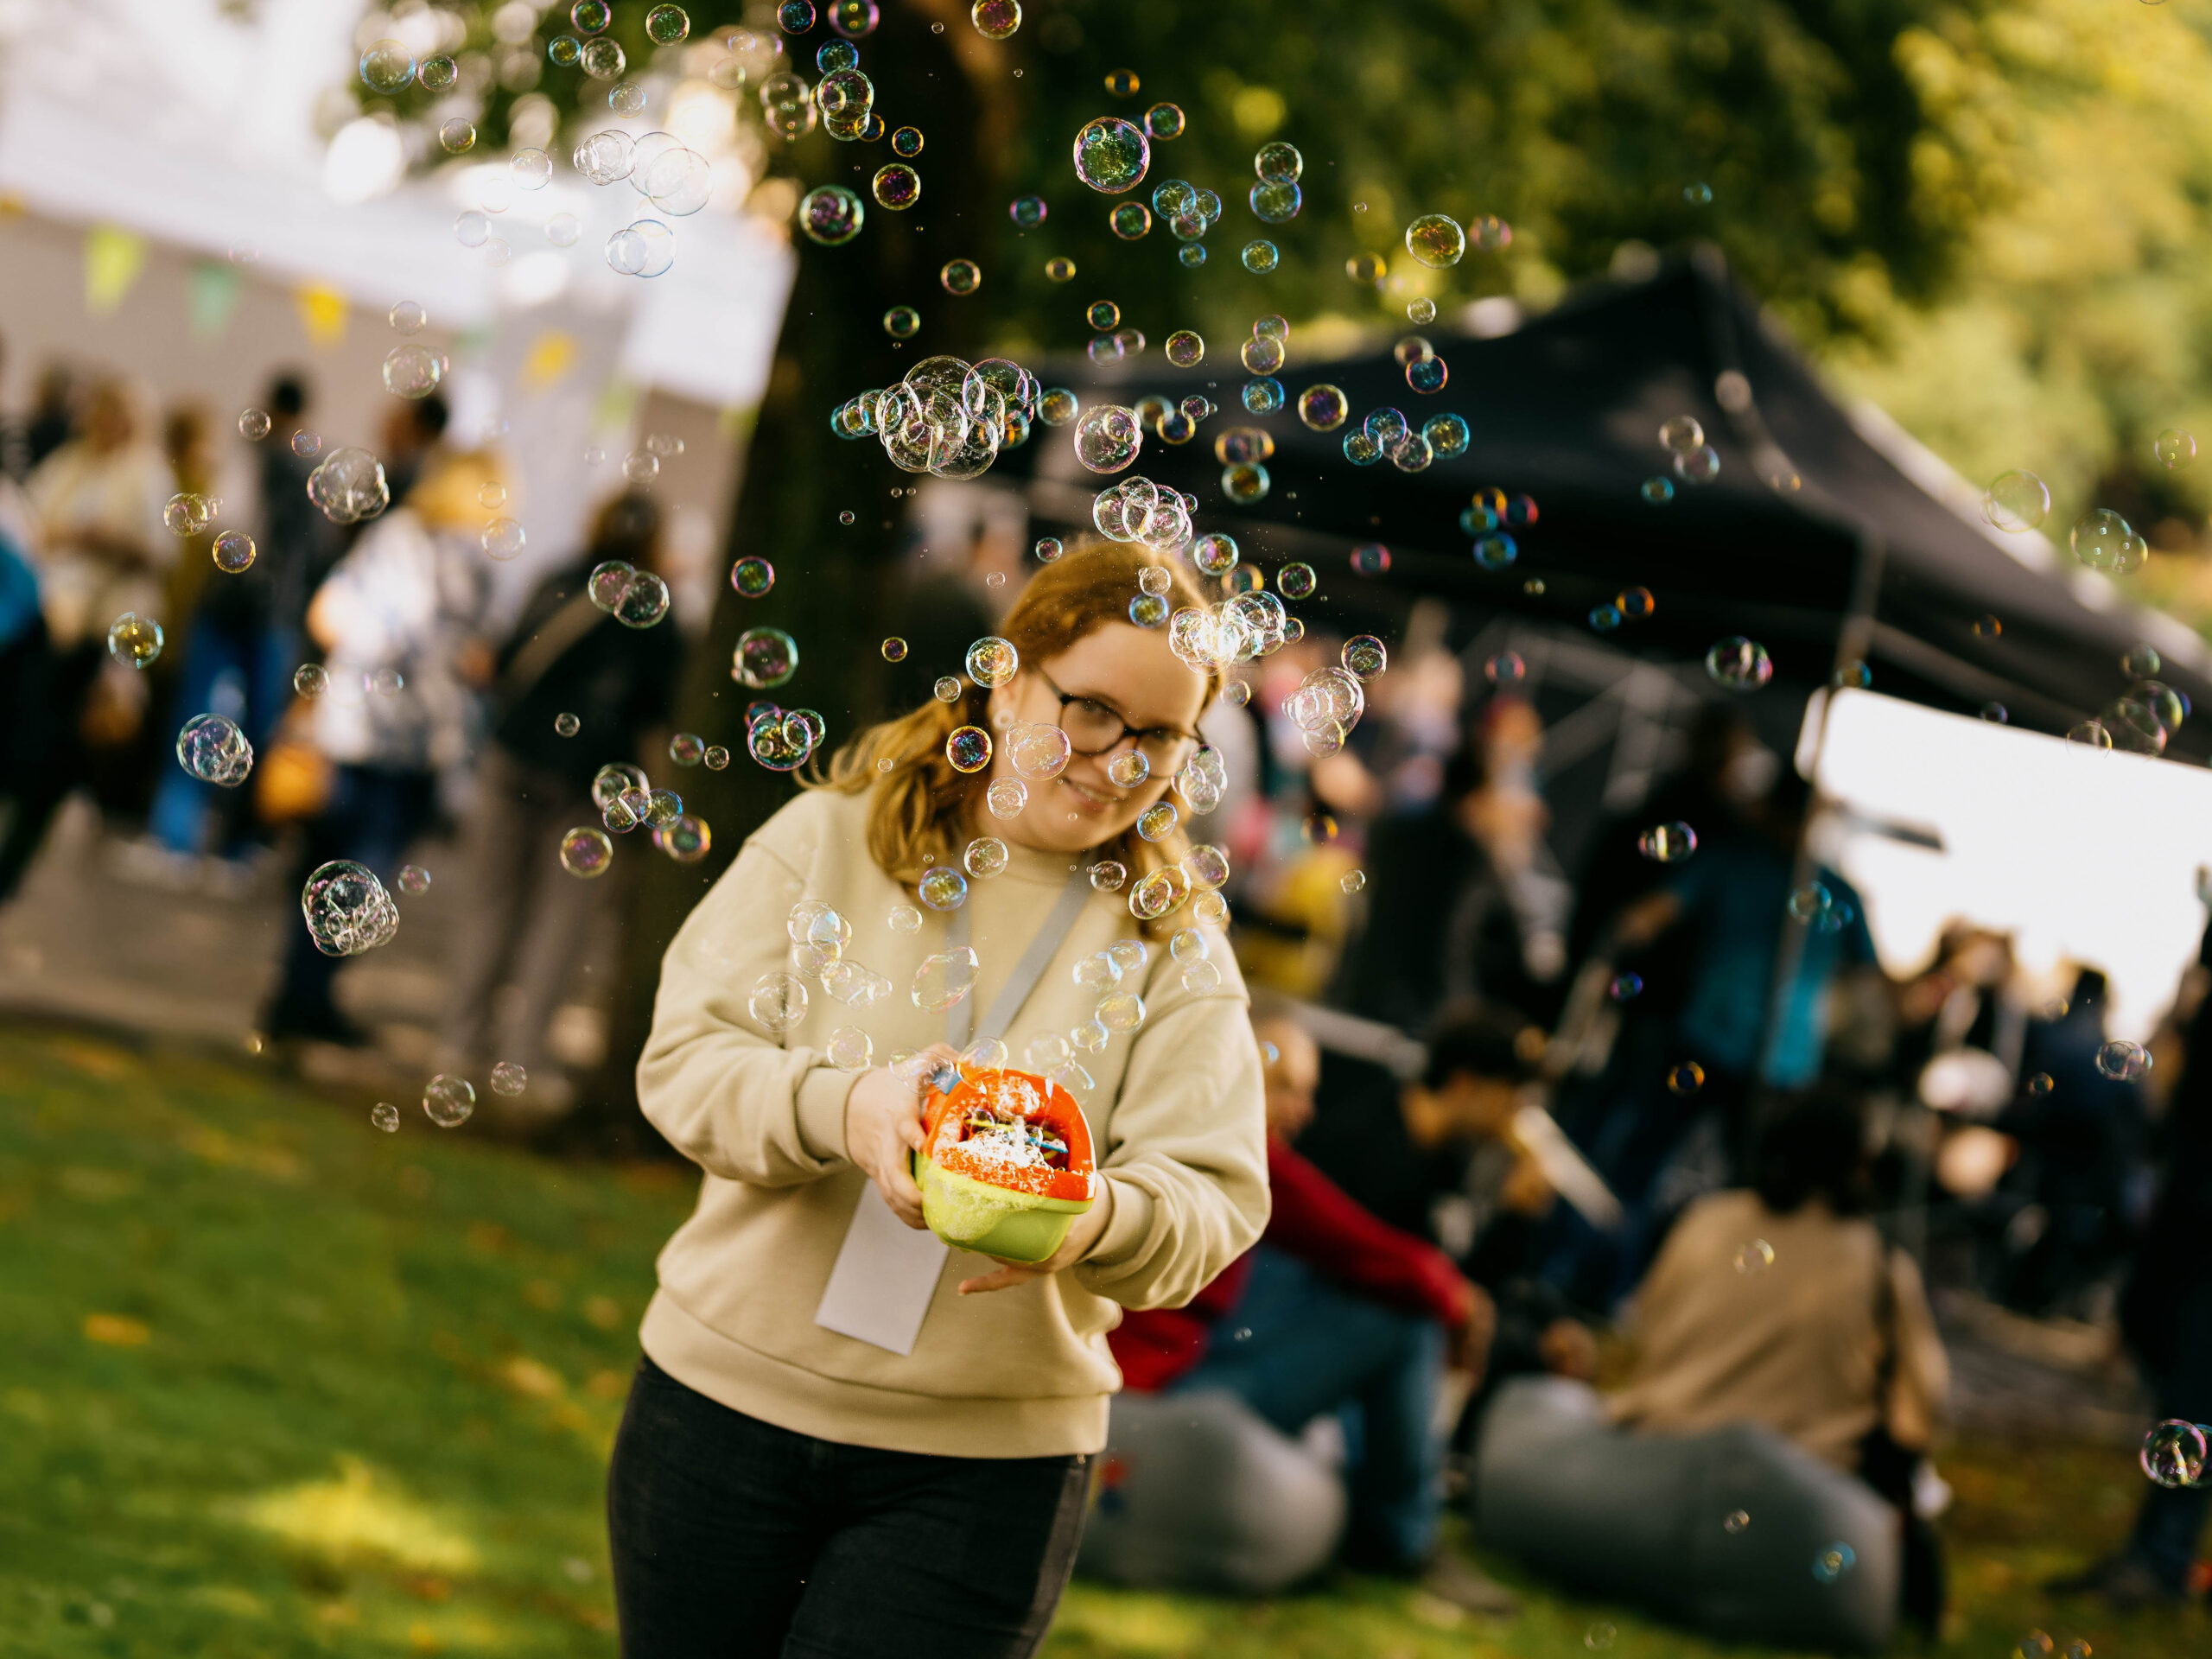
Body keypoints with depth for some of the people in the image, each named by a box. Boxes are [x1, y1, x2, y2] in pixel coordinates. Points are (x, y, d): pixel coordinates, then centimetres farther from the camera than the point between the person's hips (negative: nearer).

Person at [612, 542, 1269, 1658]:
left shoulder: (1175, 942, 4)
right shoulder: (829, 839, 2)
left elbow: (1214, 1198, -6)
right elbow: (685, 1059, -7)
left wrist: (1101, 1219, -29)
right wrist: (842, 1107, -27)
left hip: (983, 1469, 0)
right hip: (728, 1400, 1)